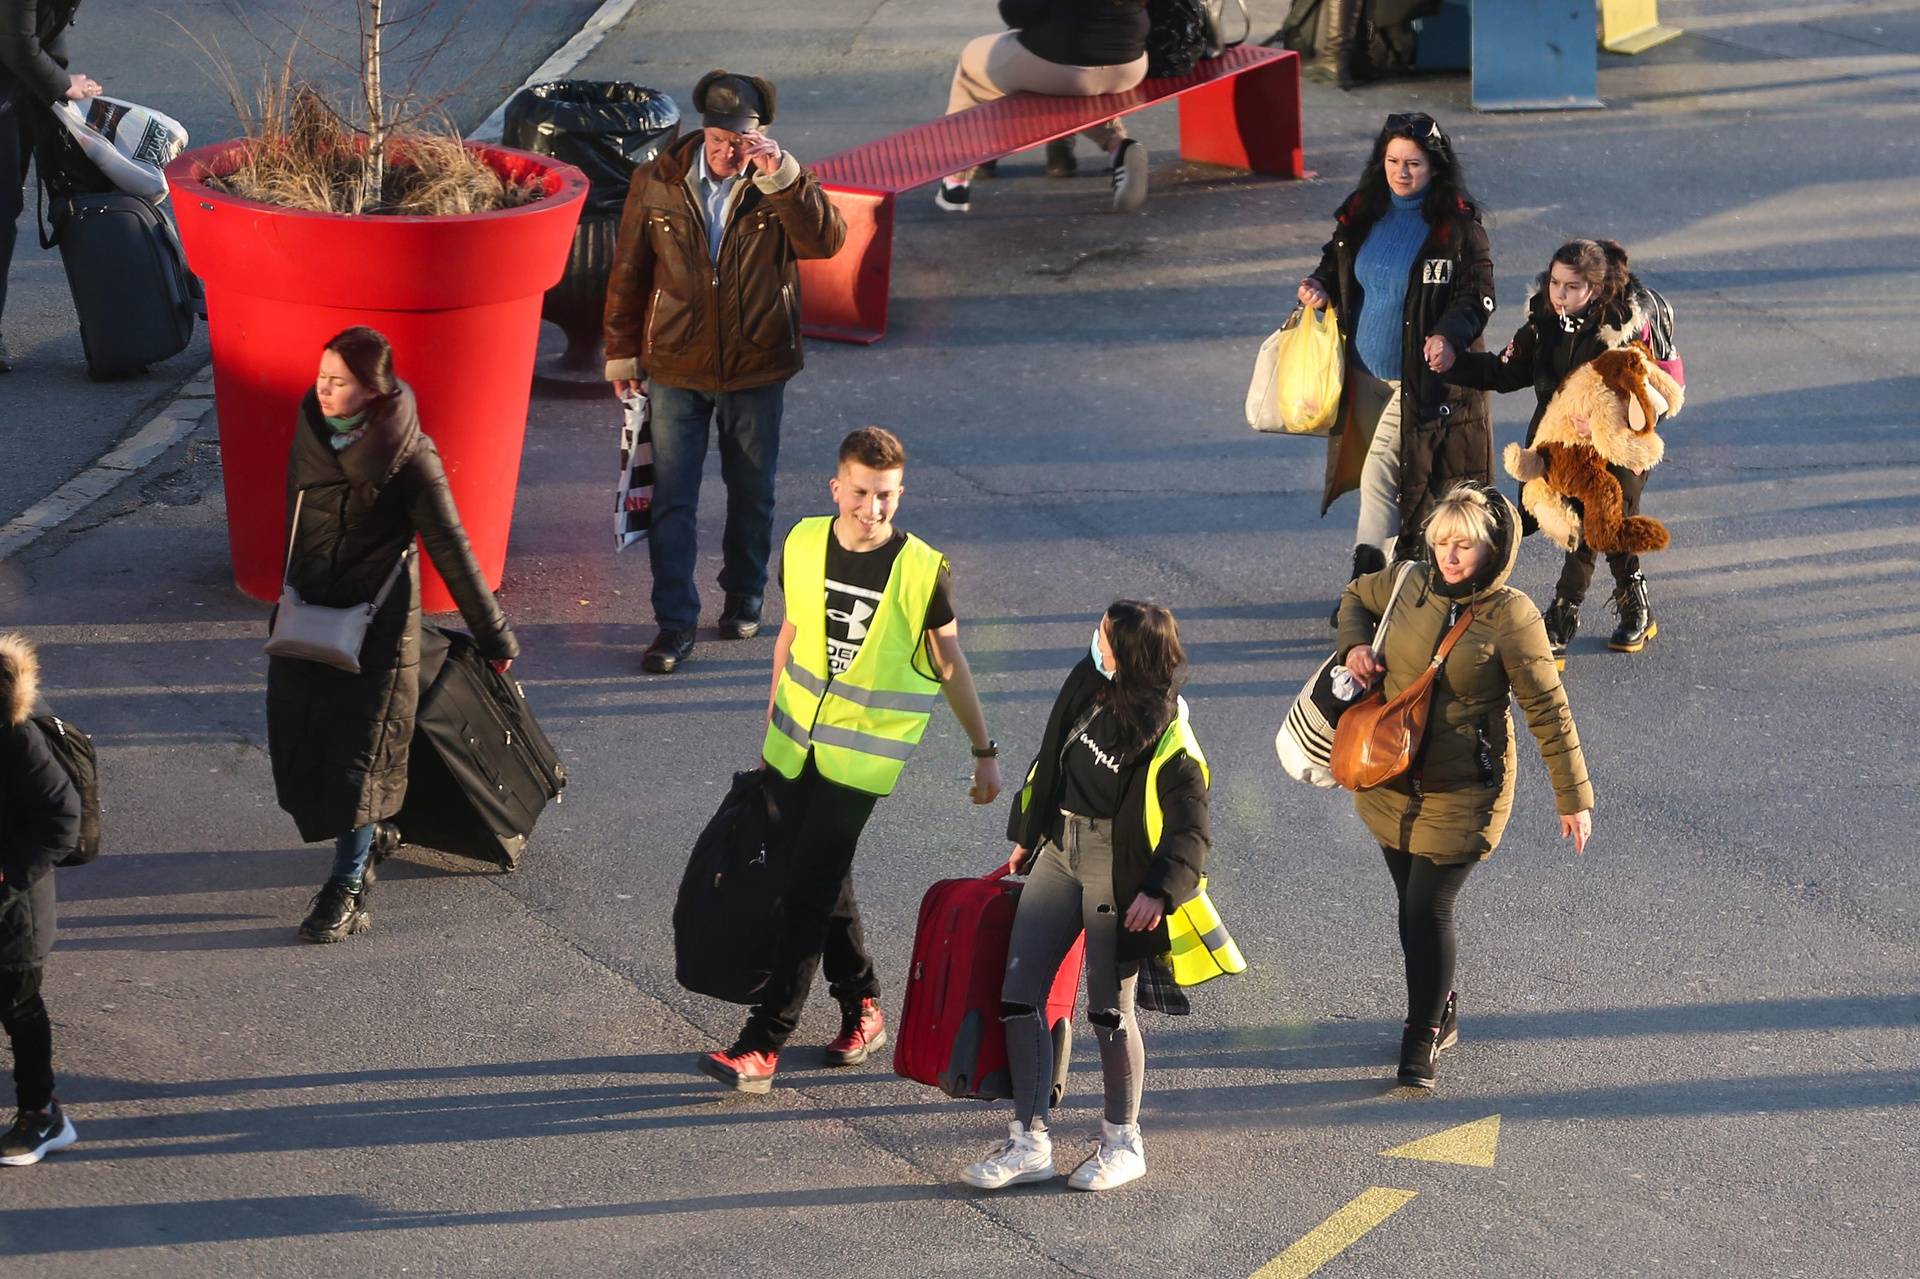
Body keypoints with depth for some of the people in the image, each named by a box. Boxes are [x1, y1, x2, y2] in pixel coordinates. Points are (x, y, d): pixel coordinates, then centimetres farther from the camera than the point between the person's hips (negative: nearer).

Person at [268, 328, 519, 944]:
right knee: (297, 730, 10)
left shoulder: (407, 456, -17)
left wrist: (493, 637, -8)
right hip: (309, 613, 6)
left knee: (358, 748, -2)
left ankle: (348, 891, 5)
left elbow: (450, 548, -13)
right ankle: (371, 831, 36)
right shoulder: (312, 432, -1)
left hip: (377, 618, -6)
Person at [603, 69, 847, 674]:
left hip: (756, 368, 0)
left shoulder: (783, 185, -7)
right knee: (673, 503, -2)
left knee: (752, 496, 14)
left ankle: (744, 597, 34)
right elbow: (629, 271, 4)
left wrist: (780, 176, -33)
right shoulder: (656, 182, -5)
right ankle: (675, 625, 2)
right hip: (676, 368, 0)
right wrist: (622, 352, 7)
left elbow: (826, 240, -25)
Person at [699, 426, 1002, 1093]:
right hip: (794, 744, 5)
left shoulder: (922, 570, -13)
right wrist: (769, 728, 18)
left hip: (861, 755, -5)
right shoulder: (804, 544, -2)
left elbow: (949, 664, 0)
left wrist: (984, 751, 6)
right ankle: (862, 1008, 31)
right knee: (824, 881, 13)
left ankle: (763, 1045, -10)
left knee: (810, 893, -10)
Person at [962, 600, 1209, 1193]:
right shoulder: (1085, 683, 1)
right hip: (1058, 848, 7)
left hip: (1116, 865, -7)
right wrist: (1026, 836, 22)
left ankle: (1122, 1143, 20)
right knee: (1018, 992, 2)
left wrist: (1160, 891, -28)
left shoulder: (1167, 736, -18)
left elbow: (1190, 830, -16)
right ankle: (1029, 1143, 9)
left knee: (1108, 1006, 1)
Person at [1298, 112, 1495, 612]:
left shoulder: (1458, 224, -9)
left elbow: (1478, 295, -8)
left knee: (1381, 479, -13)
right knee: (1400, 478, 16)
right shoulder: (1361, 214, 7)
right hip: (1366, 371, 6)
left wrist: (1451, 335, -27)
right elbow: (1337, 262, 22)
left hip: (1422, 378, -6)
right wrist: (1321, 285, -1)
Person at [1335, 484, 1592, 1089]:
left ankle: (1424, 1038, 7)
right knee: (1413, 903, 15)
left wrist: (1574, 797, -11)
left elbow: (1548, 709, -12)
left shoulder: (1511, 616, -16)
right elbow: (1355, 596, 21)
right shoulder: (1410, 585, -2)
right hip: (1391, 782, 5)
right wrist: (1356, 644, 0)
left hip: (1464, 790, -5)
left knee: (1428, 907, -8)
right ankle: (1441, 1010, 37)